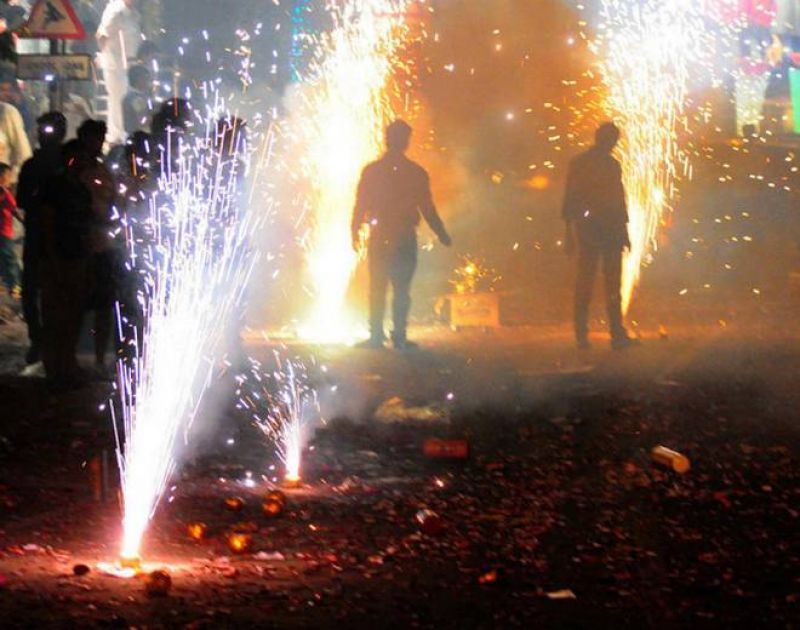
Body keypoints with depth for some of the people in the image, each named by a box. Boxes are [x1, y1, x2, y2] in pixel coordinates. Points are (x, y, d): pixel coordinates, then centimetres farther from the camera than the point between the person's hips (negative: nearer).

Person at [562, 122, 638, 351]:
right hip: (589, 229, -5)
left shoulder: (612, 165, 17)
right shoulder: (580, 164, 1)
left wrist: (623, 230, 16)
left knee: (613, 283, -2)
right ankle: (582, 334, 1)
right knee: (585, 281, -4)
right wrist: (570, 231, -7)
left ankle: (618, 334, -6)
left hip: (611, 229, 5)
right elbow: (571, 199, -1)